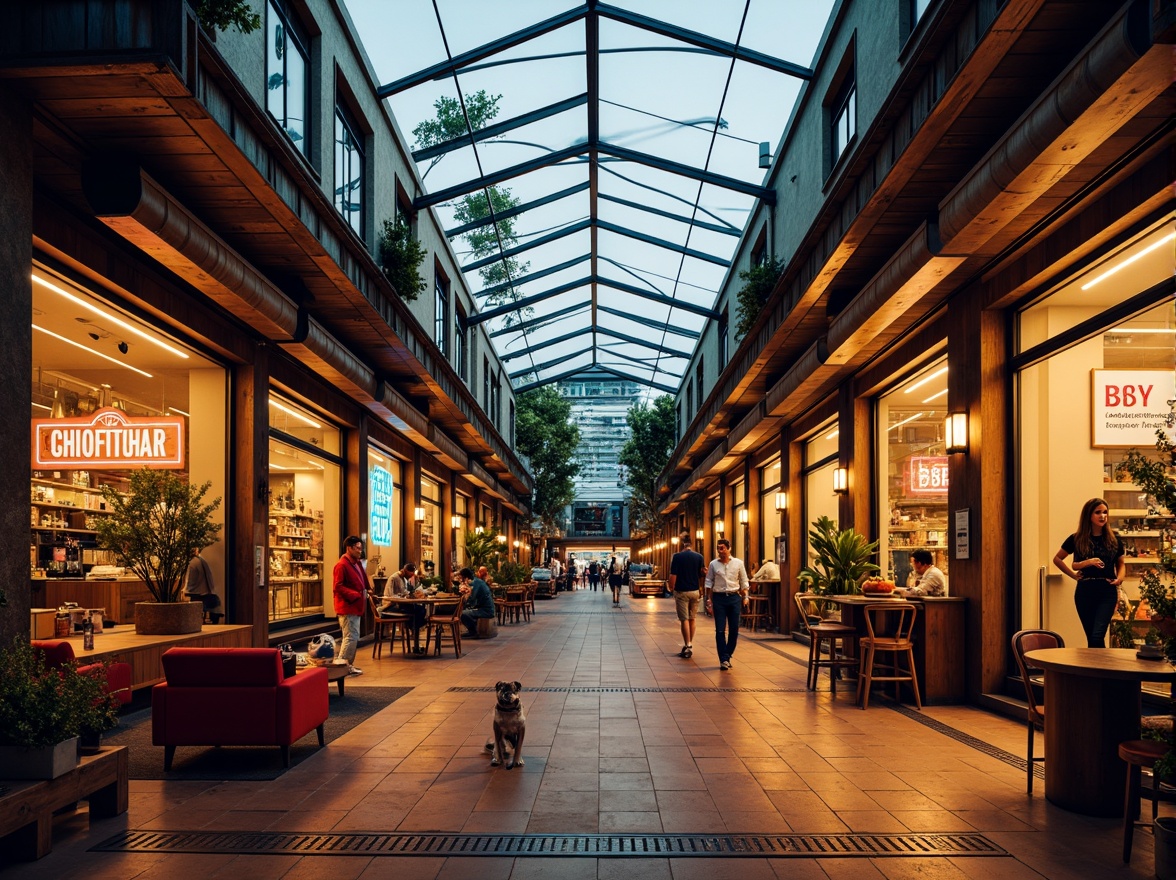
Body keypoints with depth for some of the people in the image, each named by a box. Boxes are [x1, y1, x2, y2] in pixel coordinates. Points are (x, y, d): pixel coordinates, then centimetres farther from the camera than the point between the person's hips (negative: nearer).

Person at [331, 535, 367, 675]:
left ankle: (349, 664, 21)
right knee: (350, 637, -11)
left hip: (355, 607, 10)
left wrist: (365, 593, 6)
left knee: (354, 637, 14)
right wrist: (355, 595, -22)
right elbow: (337, 587, -21)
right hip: (347, 607, -10)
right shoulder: (342, 565, -15)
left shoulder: (356, 564, 15)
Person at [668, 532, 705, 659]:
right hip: (695, 591, 4)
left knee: (684, 620, -1)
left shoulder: (677, 557, -11)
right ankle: (690, 645, 19)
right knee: (692, 619, 14)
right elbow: (702, 576, 4)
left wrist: (671, 589, 1)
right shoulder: (699, 557, 0)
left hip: (681, 591, -4)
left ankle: (687, 647, -7)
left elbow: (673, 576, -12)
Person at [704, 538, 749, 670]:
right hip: (719, 598, -1)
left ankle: (728, 655, 23)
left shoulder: (738, 563, 2)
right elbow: (709, 582, 6)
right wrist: (709, 600, 2)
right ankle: (723, 659, 1)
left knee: (734, 629, 5)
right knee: (720, 630, -4)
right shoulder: (713, 564, 2)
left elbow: (744, 582, 8)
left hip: (734, 597, 1)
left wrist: (745, 596, 2)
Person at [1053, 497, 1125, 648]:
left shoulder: (1113, 539, 5)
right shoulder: (1077, 539, 3)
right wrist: (1074, 575, -2)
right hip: (1085, 591, 1)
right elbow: (1057, 559, 11)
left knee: (1097, 636, -16)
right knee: (1091, 638, 7)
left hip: (1107, 591, -1)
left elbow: (1121, 563, 18)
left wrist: (1119, 578, -2)